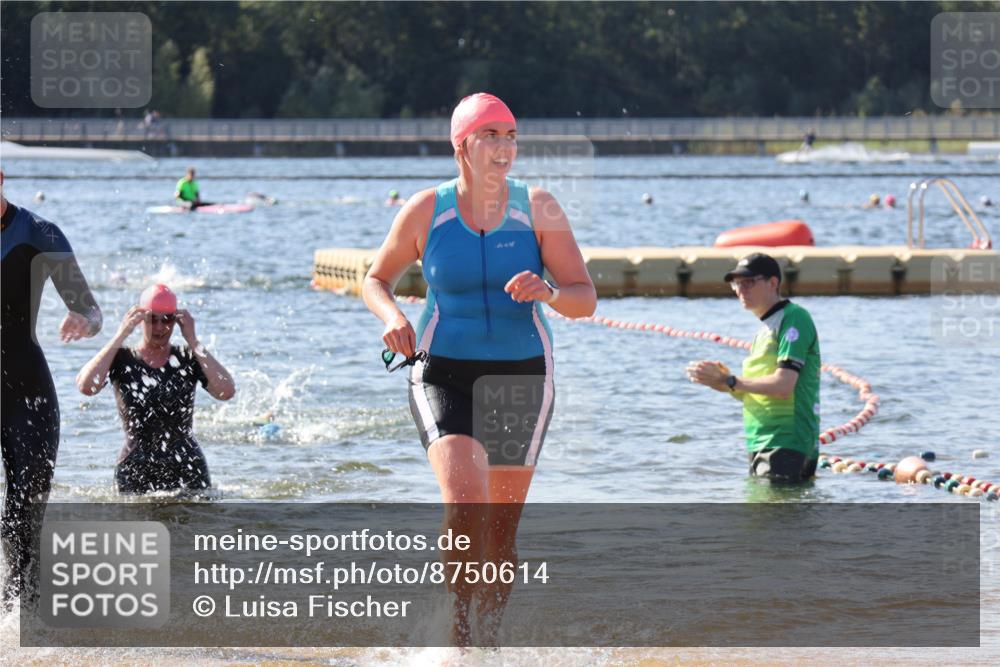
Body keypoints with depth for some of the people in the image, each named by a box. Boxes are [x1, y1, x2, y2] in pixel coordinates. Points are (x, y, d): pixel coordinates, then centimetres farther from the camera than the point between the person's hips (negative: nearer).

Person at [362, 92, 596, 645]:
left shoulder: (538, 209, -1)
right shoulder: (426, 211, -2)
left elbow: (585, 298, -3)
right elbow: (376, 279, 12)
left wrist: (547, 293, -25)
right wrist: (392, 319, -10)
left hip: (521, 377, 2)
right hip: (444, 376, -1)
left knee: (501, 530, 6)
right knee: (463, 500, -24)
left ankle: (487, 641, 24)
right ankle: (459, 629, -11)